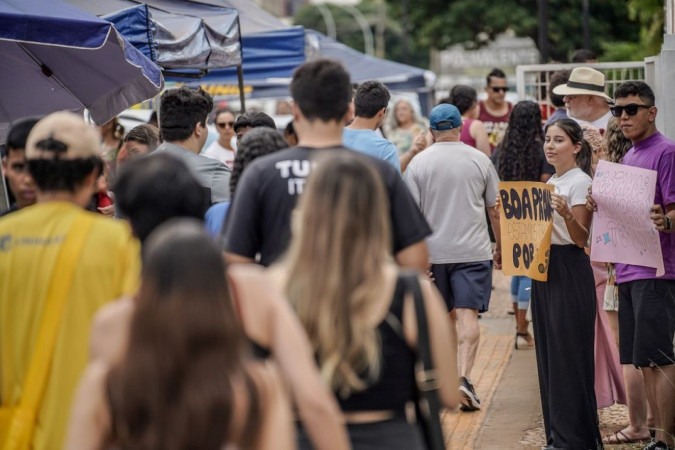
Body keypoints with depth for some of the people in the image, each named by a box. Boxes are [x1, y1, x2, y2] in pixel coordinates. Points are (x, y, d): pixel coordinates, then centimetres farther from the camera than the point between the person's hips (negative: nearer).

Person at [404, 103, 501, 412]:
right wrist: (500, 247, 18)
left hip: (434, 252, 1)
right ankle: (463, 377, -21)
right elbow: (495, 210, 7)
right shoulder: (479, 160, 1)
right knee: (468, 314, -6)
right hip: (472, 251, -1)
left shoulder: (419, 163, 0)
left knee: (445, 316, 14)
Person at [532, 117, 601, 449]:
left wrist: (566, 214, -32)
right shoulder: (550, 182, 16)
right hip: (544, 269, 9)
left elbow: (582, 238, -15)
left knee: (568, 355, -6)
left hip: (569, 271, -9)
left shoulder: (580, 182, -9)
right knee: (548, 355, 10)